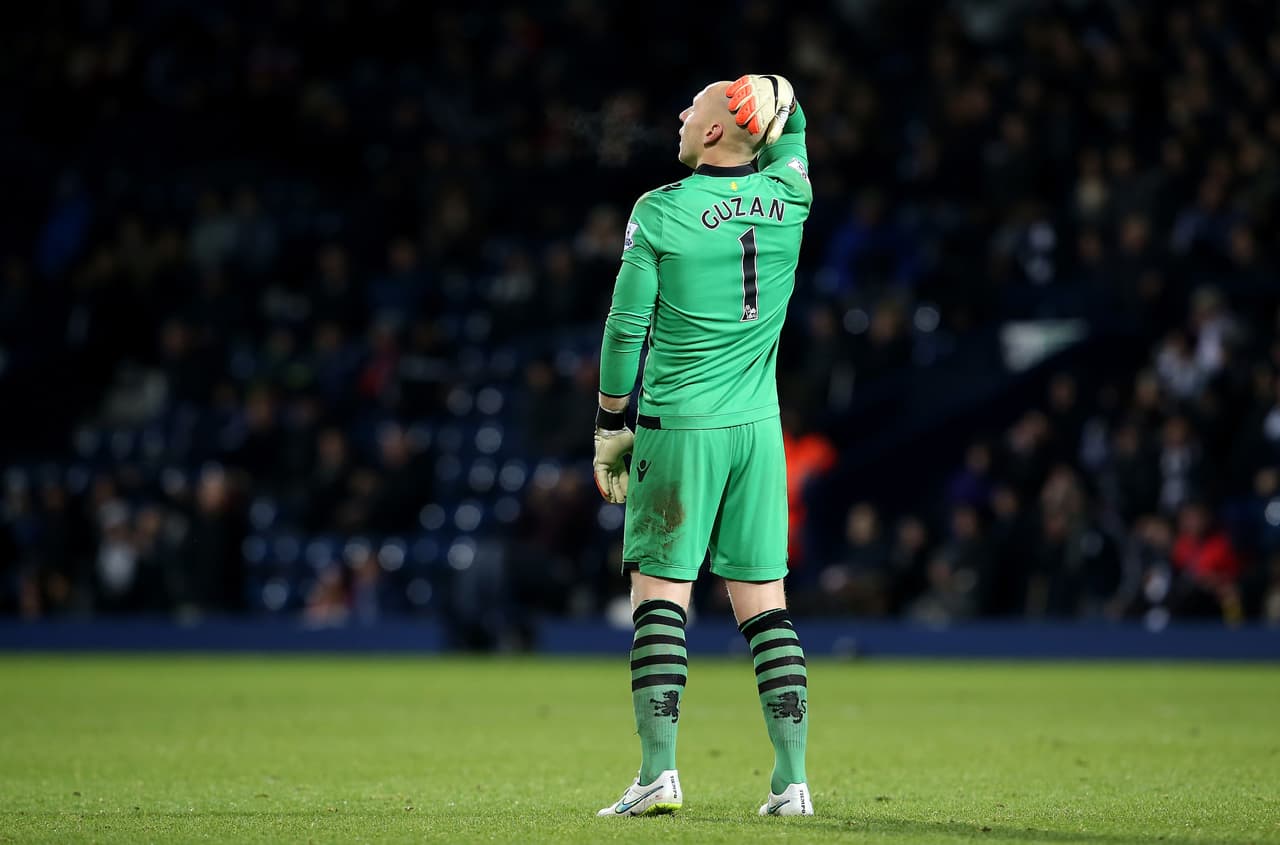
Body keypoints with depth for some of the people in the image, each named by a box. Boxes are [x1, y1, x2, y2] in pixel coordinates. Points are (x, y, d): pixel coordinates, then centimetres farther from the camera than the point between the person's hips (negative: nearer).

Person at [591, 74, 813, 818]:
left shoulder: (660, 212, -8)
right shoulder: (788, 197, 2)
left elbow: (626, 330, -5)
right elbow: (790, 134, 26)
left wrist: (612, 430, 5)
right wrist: (778, 94, 4)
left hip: (679, 427, -4)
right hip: (759, 427, 4)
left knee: (661, 597, 0)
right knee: (765, 607, 6)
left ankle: (660, 771, -8)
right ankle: (793, 779, 3)